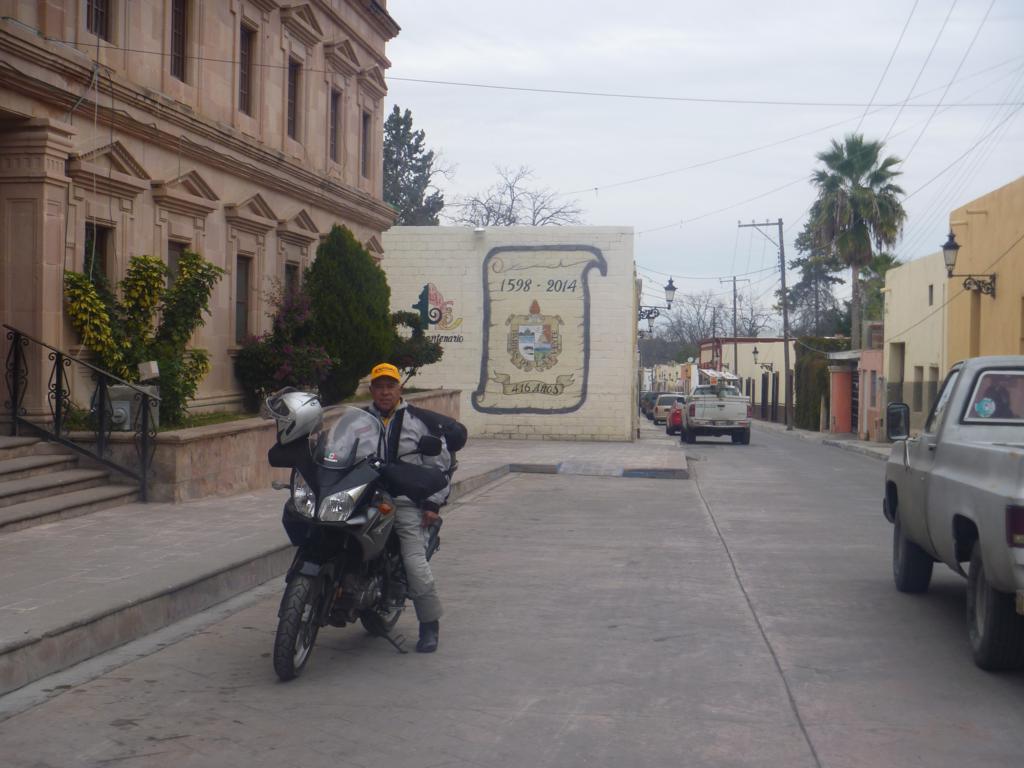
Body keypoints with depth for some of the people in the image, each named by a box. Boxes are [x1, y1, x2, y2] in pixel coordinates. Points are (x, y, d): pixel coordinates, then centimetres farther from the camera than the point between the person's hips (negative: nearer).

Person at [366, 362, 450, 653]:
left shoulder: (418, 421, 8)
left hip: (406, 503, -3)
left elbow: (441, 463, 8)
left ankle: (429, 624, -2)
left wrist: (433, 503, 0)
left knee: (415, 564, -15)